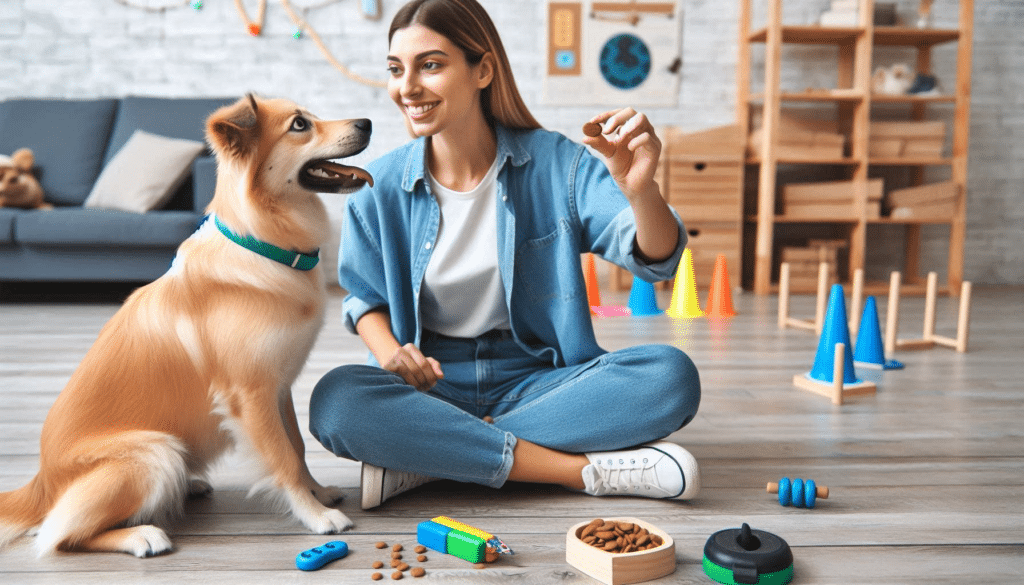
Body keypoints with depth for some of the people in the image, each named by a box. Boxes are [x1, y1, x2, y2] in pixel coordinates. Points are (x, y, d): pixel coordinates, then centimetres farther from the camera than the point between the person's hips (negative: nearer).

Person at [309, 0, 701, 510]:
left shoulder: (555, 163, -5)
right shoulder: (380, 186, -1)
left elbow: (655, 259, -14)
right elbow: (363, 295, 11)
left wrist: (639, 189, -36)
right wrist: (390, 352, -12)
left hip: (537, 382, 0)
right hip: (431, 386, 1)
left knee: (671, 376, -25)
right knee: (336, 400, -31)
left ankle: (431, 458, -22)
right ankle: (586, 469, -25)